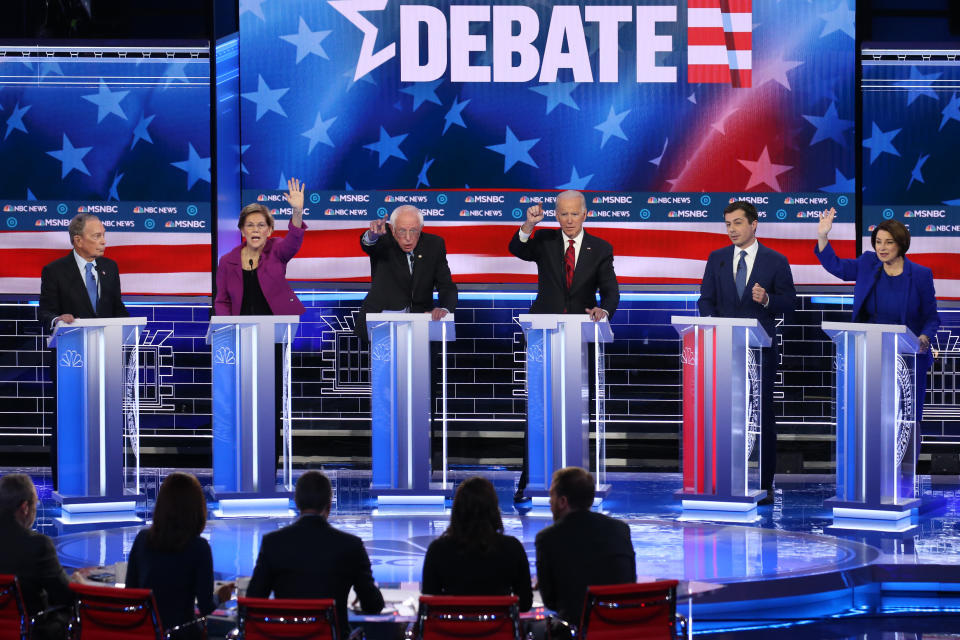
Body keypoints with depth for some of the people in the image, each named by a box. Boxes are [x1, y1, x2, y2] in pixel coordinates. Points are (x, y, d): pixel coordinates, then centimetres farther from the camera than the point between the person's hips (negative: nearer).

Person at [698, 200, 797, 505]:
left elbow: (789, 302, 2)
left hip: (760, 347, -2)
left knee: (762, 414, -1)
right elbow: (706, 300, 12)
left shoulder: (775, 261, 2)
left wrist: (767, 300, -18)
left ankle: (763, 484, 2)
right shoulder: (717, 259, 11)